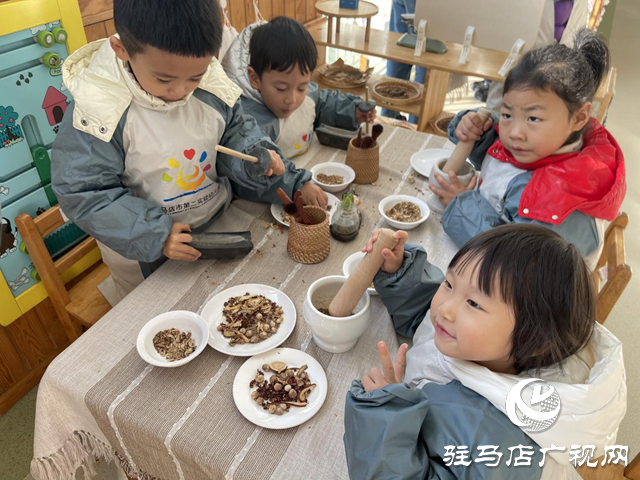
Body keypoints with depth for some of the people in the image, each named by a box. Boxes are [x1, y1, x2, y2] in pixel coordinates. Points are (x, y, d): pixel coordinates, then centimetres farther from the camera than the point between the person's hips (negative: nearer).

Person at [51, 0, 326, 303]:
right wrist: (154, 233, -29)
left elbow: (236, 133, 2)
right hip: (142, 250, -3)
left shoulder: (212, 88, -15)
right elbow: (84, 194, -22)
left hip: (219, 223, 4)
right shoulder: (97, 110, -27)